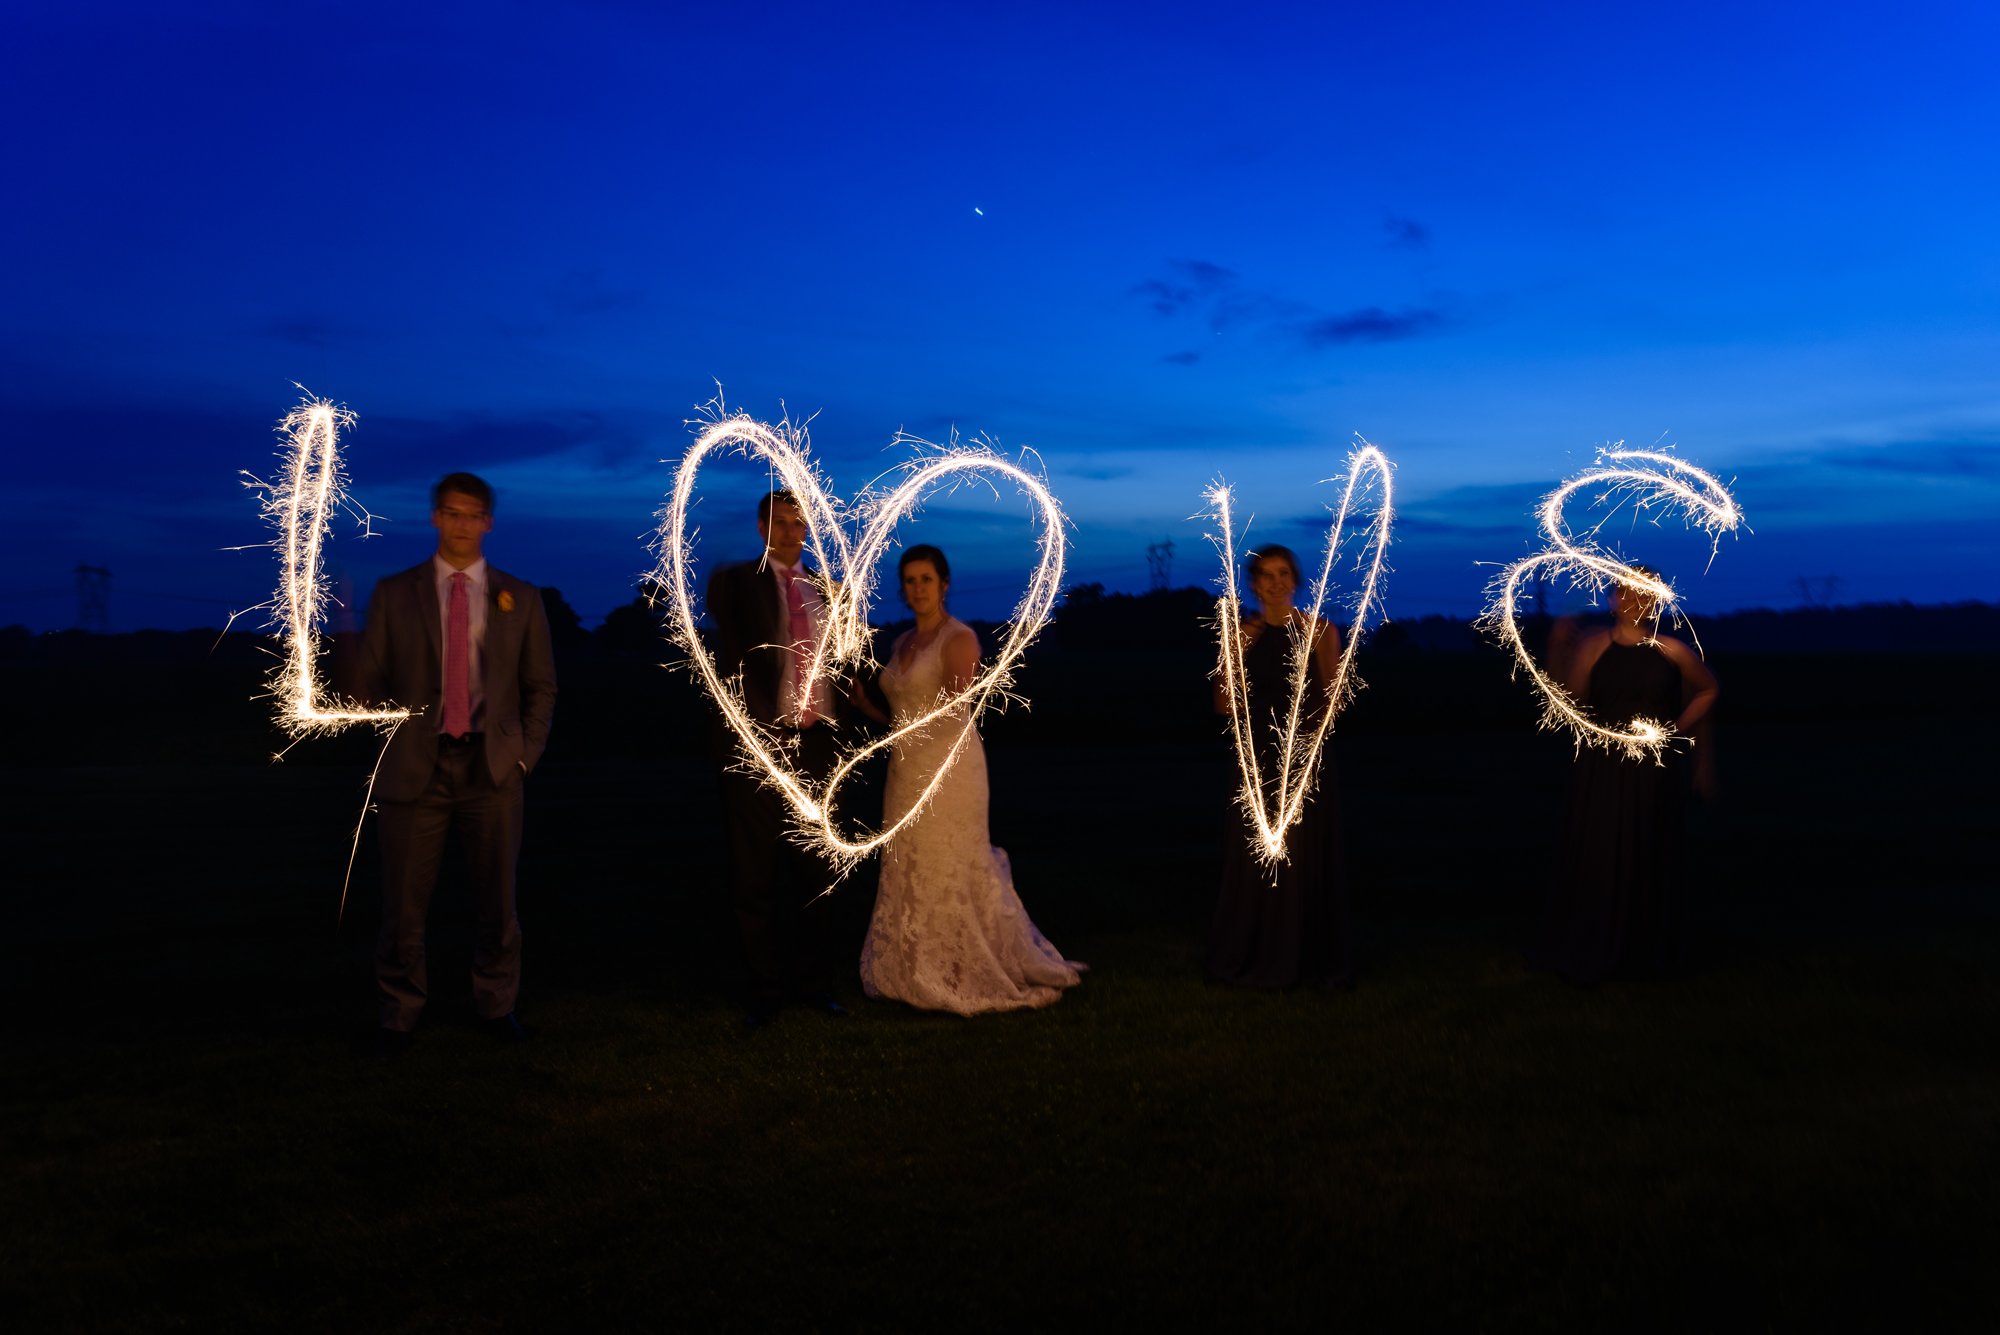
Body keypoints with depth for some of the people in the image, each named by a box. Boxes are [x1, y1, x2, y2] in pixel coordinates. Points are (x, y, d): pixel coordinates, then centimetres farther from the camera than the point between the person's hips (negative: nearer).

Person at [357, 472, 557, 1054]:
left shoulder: (520, 597, 8)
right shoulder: (393, 593, 7)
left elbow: (541, 685, 10)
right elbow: (370, 682, 8)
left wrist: (525, 754, 0)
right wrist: (395, 747, 0)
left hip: (492, 767, 1)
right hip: (416, 768, -1)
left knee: (497, 900, 8)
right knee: (403, 902, 3)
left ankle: (497, 1005, 25)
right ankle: (398, 1015, 20)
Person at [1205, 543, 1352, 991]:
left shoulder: (1321, 630, 3)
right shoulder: (1243, 633, 6)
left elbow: (1332, 702, -3)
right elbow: (1224, 705, 1)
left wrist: (1316, 647, -14)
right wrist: (1237, 652, -11)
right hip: (1257, 757, 1)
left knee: (1306, 859, 2)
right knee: (1253, 858, 1)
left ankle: (1309, 960, 14)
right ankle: (1252, 957, 13)